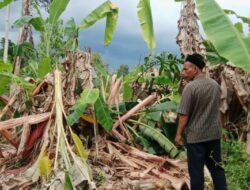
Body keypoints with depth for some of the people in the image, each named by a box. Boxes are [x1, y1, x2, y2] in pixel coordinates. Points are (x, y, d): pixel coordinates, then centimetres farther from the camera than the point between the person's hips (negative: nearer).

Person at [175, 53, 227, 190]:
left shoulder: (190, 87, -16)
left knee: (196, 169, 4)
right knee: (216, 166, 15)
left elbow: (184, 114, -16)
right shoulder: (215, 85, 5)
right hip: (214, 133, 6)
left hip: (195, 135, -6)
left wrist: (179, 133, -8)